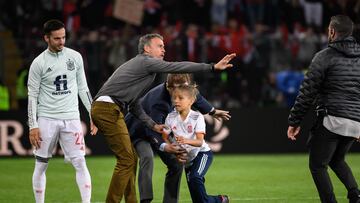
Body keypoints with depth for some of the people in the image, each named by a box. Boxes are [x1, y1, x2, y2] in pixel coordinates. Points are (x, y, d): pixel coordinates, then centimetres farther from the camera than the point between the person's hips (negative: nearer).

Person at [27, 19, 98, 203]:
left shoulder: (75, 57, 6)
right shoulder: (39, 63, -3)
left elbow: (83, 88, 13)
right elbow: (32, 96, -1)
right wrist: (33, 126, -7)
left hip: (71, 118, 2)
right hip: (47, 119, -2)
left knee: (80, 163, -7)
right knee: (41, 165, 3)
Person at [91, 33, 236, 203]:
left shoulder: (138, 65, 25)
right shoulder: (145, 61, -4)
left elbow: (133, 104, 28)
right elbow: (178, 67, -11)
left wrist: (152, 124, 22)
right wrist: (213, 67, -12)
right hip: (107, 108, -10)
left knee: (130, 158, 13)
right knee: (126, 160, -11)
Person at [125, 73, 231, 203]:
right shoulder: (158, 100, -42)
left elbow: (195, 97, 7)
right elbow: (153, 130, -47)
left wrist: (212, 111, 22)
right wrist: (164, 146, -66)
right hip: (139, 130, -8)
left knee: (176, 163, -3)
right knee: (147, 157, -33)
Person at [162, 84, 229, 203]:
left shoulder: (197, 117, -18)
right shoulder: (171, 117, -10)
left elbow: (200, 142, -27)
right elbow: (165, 138, -1)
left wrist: (186, 141, -46)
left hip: (202, 153, -5)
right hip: (187, 158, 5)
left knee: (194, 178, -33)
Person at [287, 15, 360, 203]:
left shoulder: (324, 56, -5)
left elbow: (307, 92, -7)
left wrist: (294, 121, -1)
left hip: (331, 120, -6)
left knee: (318, 165, 5)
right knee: (337, 159, 25)